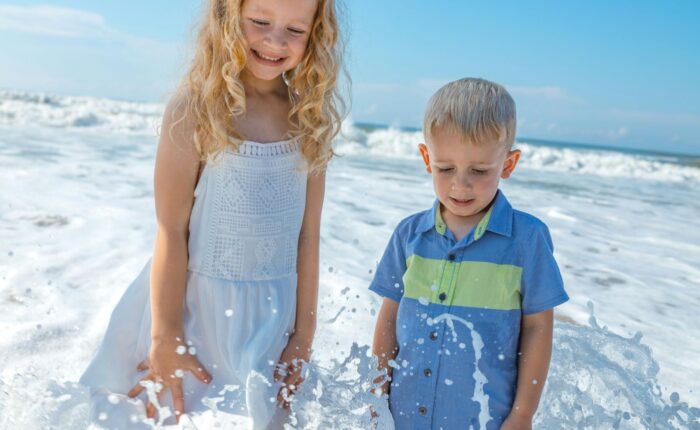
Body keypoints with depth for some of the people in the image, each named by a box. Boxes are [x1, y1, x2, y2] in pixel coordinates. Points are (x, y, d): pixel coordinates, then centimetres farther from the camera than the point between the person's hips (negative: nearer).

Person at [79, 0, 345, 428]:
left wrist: (303, 336, 2)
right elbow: (171, 232, -12)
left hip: (271, 314, 3)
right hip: (195, 307, -3)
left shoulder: (311, 118, -2)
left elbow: (308, 235, -1)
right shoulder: (195, 108, -13)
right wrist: (165, 341, -9)